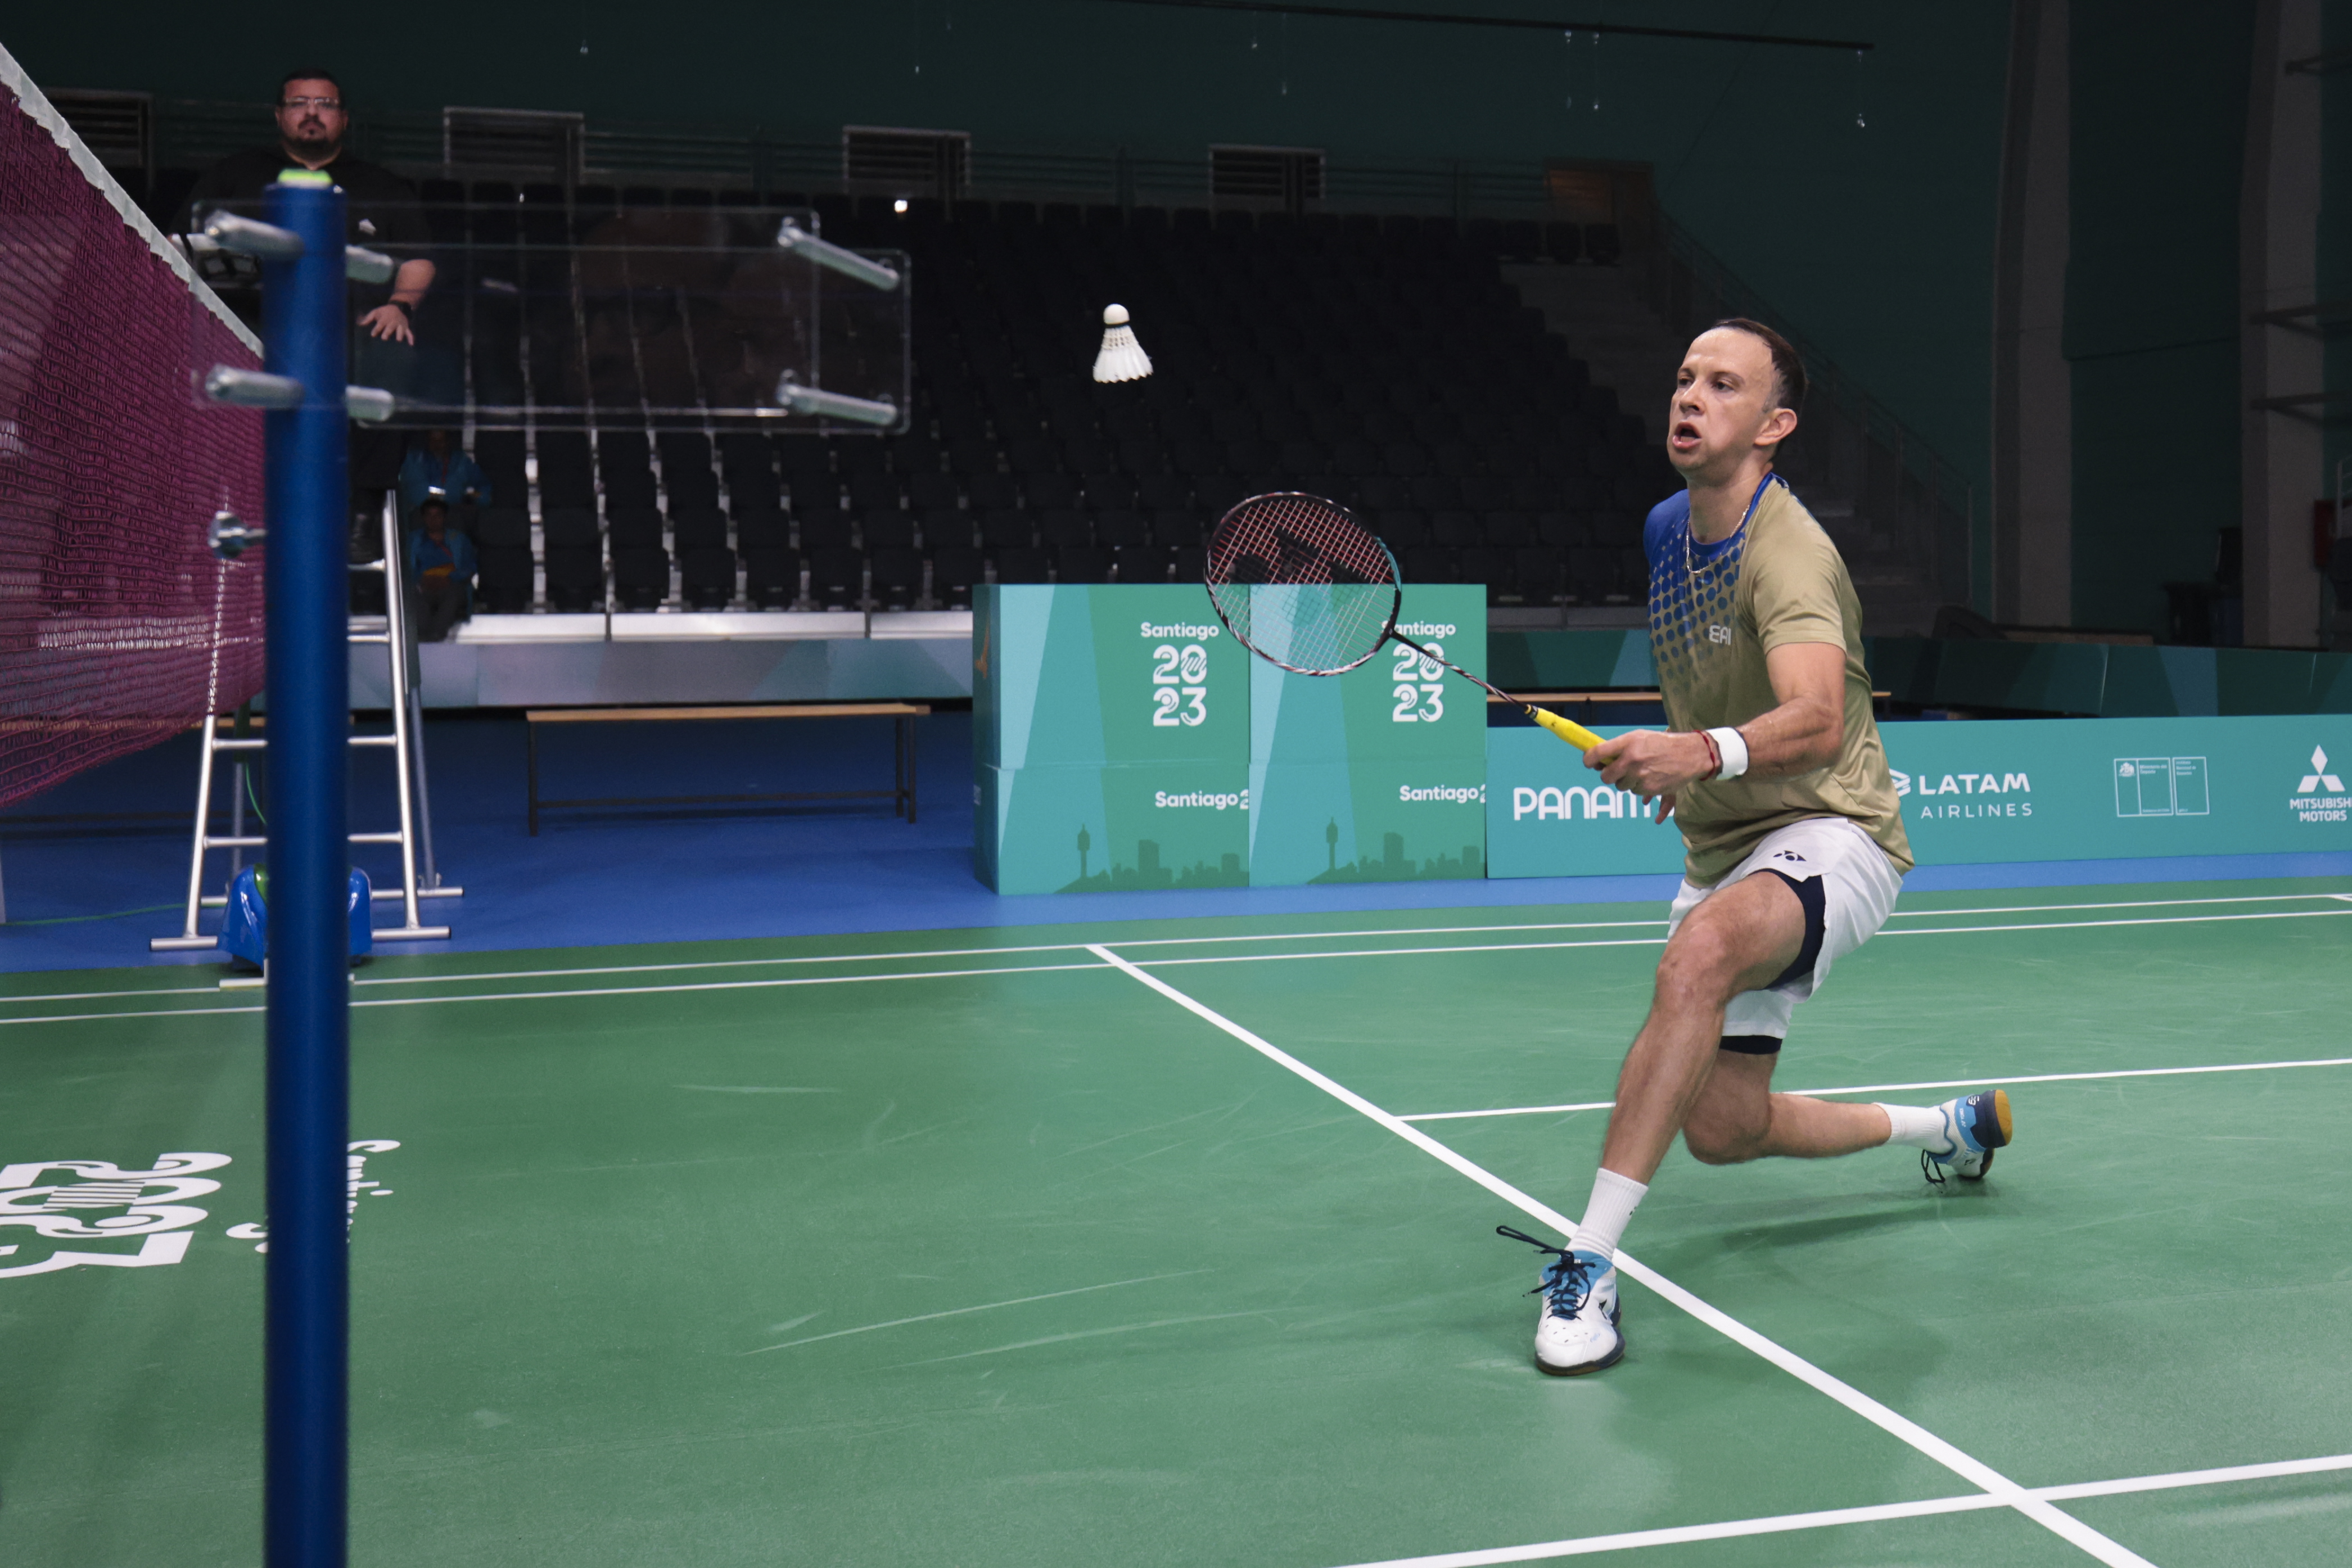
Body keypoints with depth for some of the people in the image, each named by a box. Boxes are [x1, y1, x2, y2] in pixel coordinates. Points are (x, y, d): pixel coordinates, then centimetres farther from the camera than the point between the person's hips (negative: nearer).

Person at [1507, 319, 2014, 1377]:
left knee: (1699, 952, -40)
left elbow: (1817, 722, -40)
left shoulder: (1788, 554, -21)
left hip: (1828, 832, -8)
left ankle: (1590, 1262, -38)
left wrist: (1707, 752, -56)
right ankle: (1950, 1128, 38)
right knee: (1724, 1131, 10)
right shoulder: (1667, 531, 4)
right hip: (1723, 854, 9)